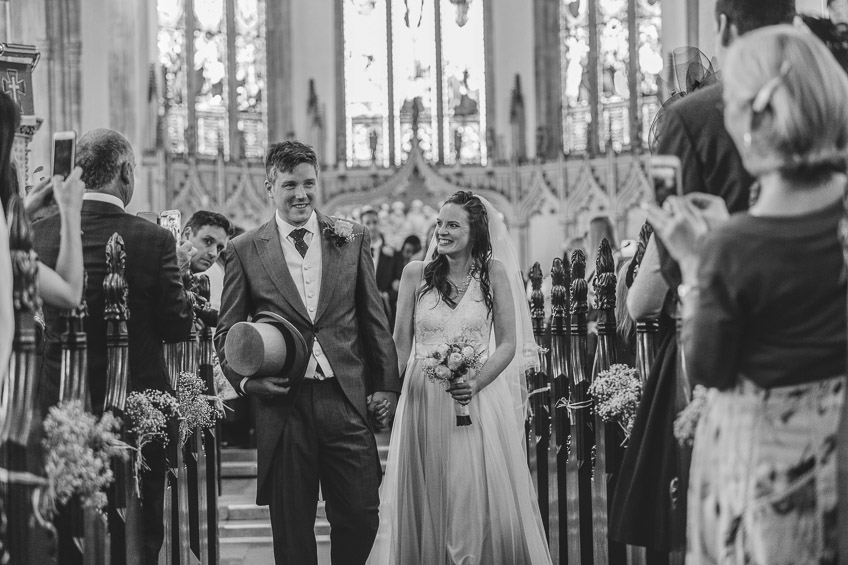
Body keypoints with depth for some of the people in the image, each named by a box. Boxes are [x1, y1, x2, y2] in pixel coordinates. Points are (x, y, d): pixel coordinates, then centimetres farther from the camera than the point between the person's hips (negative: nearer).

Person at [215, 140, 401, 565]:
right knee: (291, 529, 6)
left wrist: (386, 384, 7)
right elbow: (226, 332, 8)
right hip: (283, 403, -1)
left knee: (361, 516, 0)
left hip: (346, 401, 1)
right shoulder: (244, 251, 4)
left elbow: (374, 319, 12)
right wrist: (247, 379, -9)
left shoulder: (352, 239, 9)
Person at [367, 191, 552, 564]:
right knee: (428, 497, 6)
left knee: (478, 497, 1)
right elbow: (401, 342, 6)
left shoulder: (494, 273, -2)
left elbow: (508, 343, -1)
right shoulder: (416, 274, 2)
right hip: (423, 400, 1)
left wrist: (476, 384, -15)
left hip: (478, 399, -1)